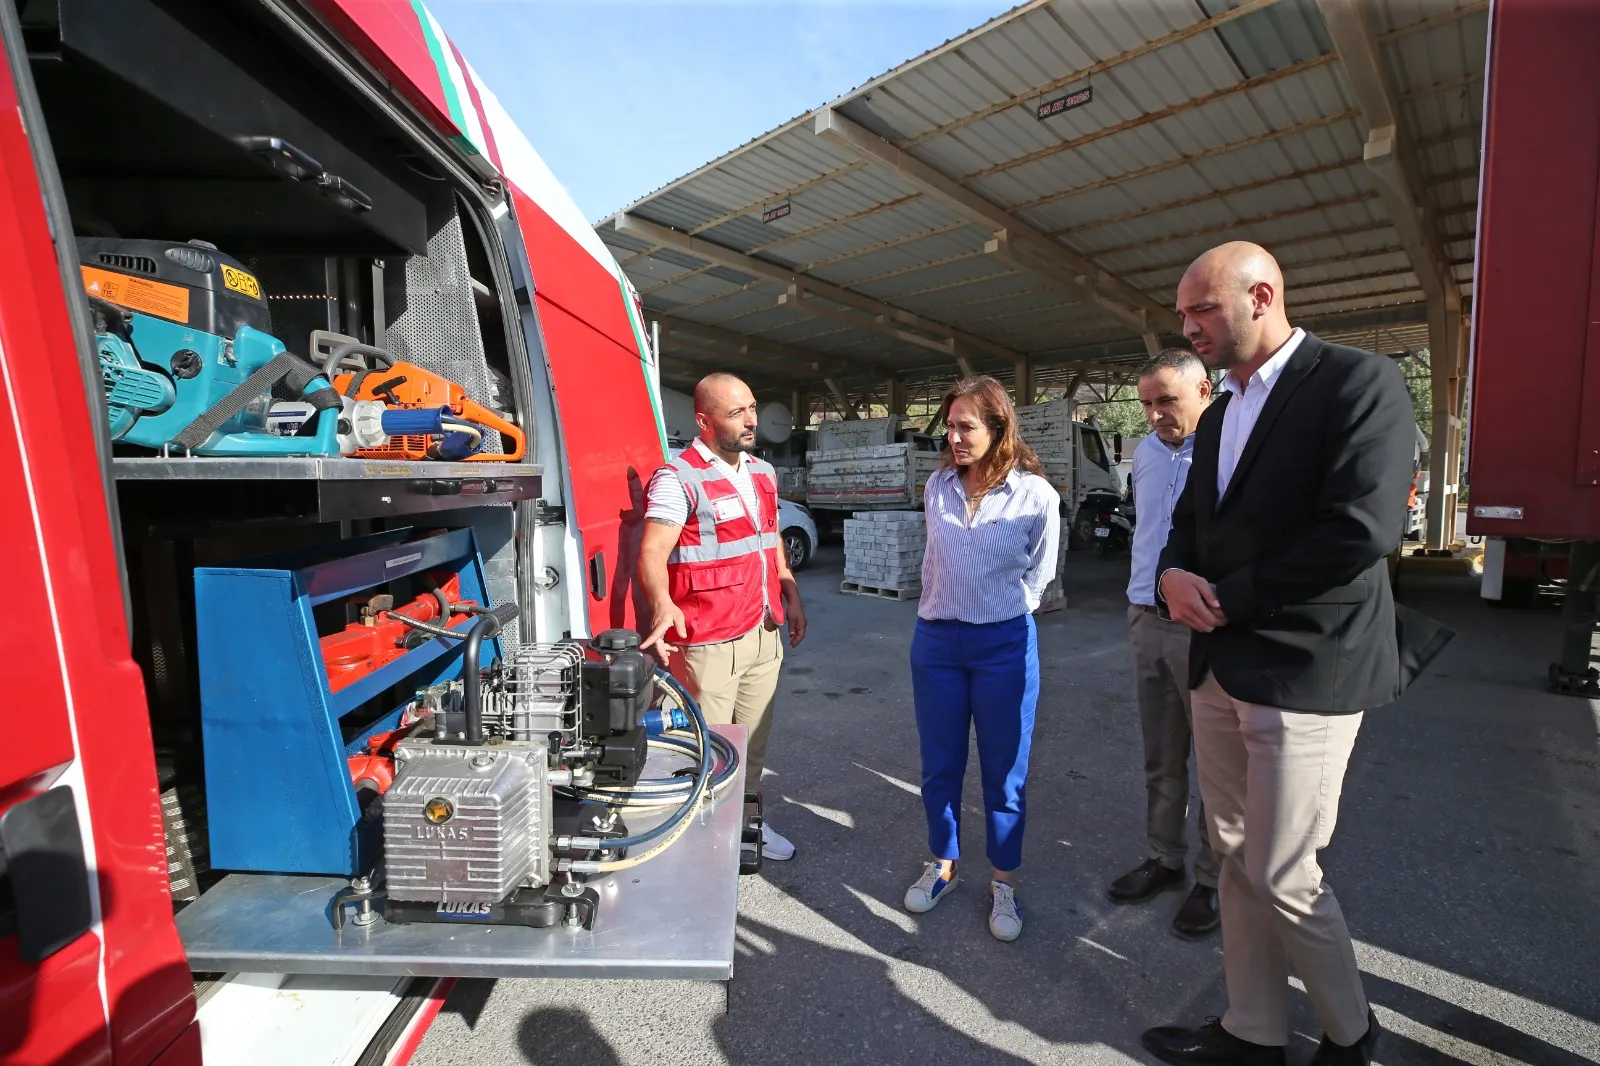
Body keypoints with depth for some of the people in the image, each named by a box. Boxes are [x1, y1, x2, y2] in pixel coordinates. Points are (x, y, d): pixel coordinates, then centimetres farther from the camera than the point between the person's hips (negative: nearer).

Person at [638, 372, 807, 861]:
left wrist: (791, 596, 18)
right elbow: (652, 552, -25)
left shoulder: (763, 473, 11)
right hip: (709, 643, -7)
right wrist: (662, 603, -43)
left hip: (765, 634, 8)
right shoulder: (678, 478, -14)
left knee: (753, 739, 21)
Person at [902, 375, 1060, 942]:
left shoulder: (1036, 495, -11)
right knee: (939, 766, 14)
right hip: (936, 639, 3)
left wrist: (999, 614, 7)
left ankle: (1004, 884, 29)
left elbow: (1038, 574, 2)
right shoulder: (938, 486, 0)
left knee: (1004, 772, 9)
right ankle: (942, 864, 35)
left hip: (1004, 645, -3)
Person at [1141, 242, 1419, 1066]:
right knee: (1237, 861, 15)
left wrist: (1225, 598, -13)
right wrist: (1174, 575, -5)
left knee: (1282, 876, 3)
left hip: (1305, 673, -7)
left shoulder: (1359, 383, -9)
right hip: (1220, 668, 8)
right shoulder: (1218, 417, 15)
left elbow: (1361, 530, -20)